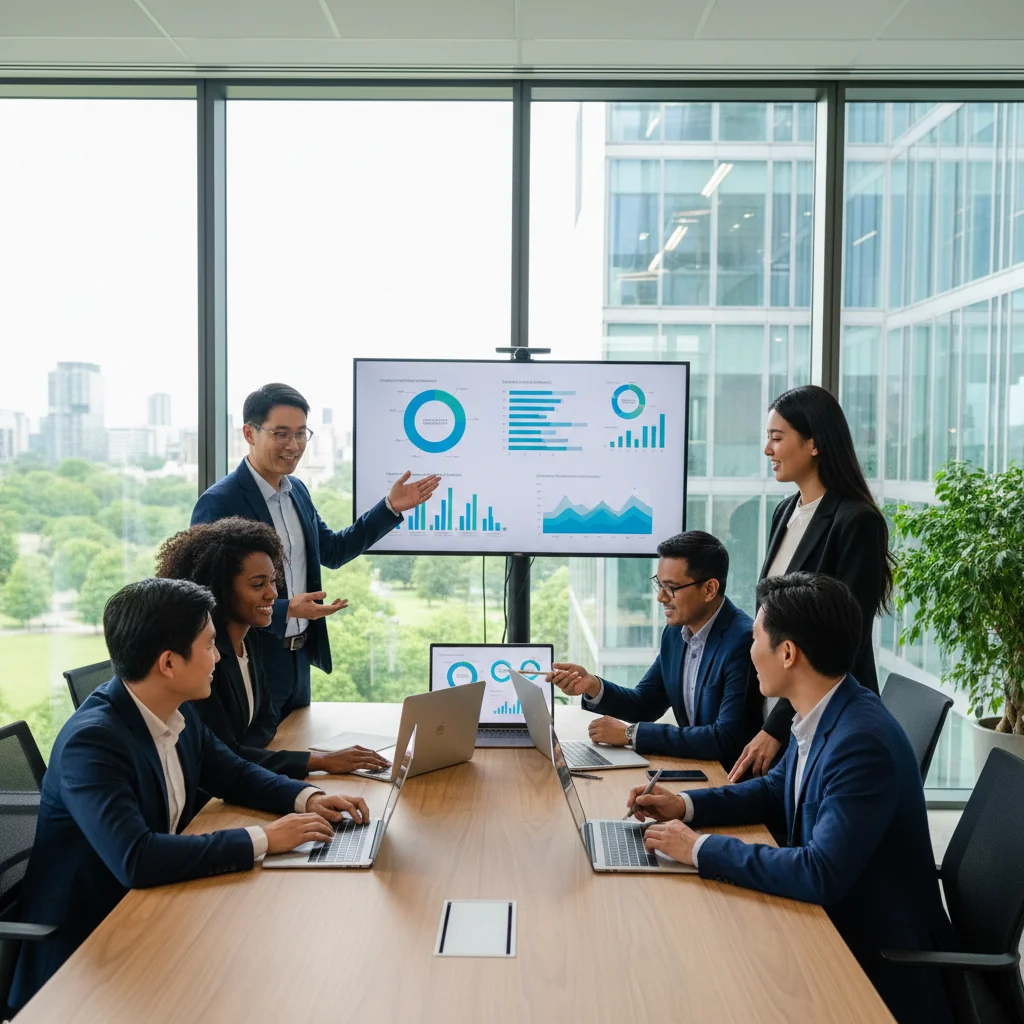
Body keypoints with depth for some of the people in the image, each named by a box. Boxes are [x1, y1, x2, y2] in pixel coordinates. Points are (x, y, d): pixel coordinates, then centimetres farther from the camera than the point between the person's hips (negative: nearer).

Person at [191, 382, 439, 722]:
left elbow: (332, 551, 16)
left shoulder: (296, 490, 6)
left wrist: (391, 507, 10)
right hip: (251, 669, -8)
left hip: (298, 661, 8)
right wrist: (285, 611, -30)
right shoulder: (219, 503, -19)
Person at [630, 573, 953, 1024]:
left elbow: (821, 875, -34)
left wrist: (701, 848, -26)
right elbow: (776, 791, 14)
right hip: (832, 919, 7)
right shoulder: (822, 714, -2)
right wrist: (686, 805, 1)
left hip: (881, 963, -7)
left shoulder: (862, 741, -30)